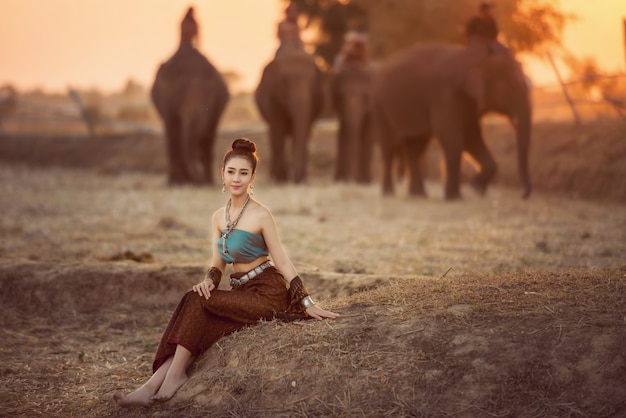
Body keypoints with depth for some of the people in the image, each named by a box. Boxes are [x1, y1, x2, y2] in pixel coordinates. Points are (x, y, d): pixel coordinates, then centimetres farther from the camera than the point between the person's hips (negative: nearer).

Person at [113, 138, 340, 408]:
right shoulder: (218, 217, 9)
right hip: (241, 292, 6)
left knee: (198, 302, -22)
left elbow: (282, 262, -9)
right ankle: (151, 388, -25)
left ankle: (175, 375, -17)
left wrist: (307, 304, -11)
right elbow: (218, 262, 11)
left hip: (268, 294, -6)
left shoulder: (260, 215, -11)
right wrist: (208, 281, -12)